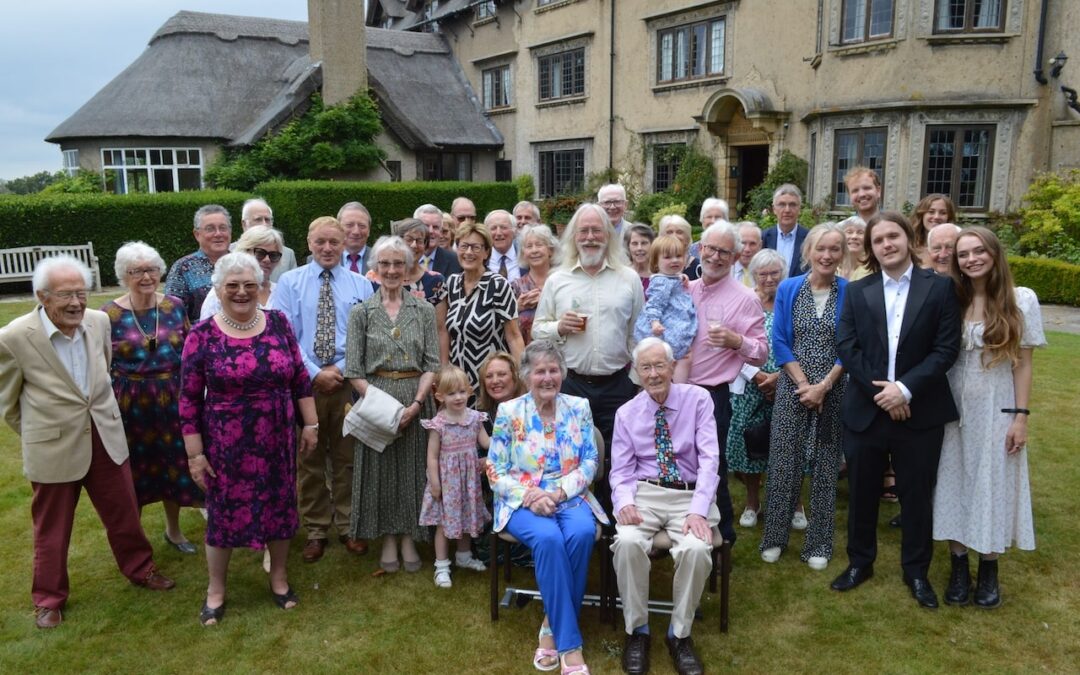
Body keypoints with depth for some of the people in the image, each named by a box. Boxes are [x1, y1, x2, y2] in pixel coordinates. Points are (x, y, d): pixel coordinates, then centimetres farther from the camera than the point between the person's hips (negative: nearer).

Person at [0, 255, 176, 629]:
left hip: (106, 438, 4)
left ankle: (140, 568, 39)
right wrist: (39, 434, 6)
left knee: (124, 512, 17)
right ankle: (48, 598, 35)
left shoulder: (99, 321, -6)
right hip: (53, 448, -3)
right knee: (51, 528, 15)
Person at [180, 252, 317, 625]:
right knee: (224, 513, 11)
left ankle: (279, 576, 37)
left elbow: (300, 379, 4)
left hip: (278, 441, 2)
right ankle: (215, 589, 32)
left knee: (280, 507, 14)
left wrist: (311, 424, 3)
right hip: (226, 446, -2)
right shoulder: (202, 335, -9)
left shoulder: (278, 323, -2)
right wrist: (195, 454, -7)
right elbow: (189, 400, -6)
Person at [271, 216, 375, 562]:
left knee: (347, 457, 10)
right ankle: (315, 531, 22)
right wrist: (315, 374, -12)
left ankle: (348, 527, 24)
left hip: (348, 382, 1)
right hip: (304, 382, -1)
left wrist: (341, 369, -11)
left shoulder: (360, 285, 5)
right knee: (310, 459, 9)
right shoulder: (290, 282, 2)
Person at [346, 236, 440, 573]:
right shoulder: (361, 312, 1)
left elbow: (432, 364, 0)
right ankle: (387, 539, 22)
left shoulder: (424, 310, 3)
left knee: (412, 467, 7)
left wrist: (416, 403, -13)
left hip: (416, 400, 1)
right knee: (380, 468, 6)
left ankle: (408, 538, 23)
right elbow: (354, 371, -2)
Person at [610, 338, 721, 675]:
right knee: (627, 542, -30)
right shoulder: (626, 413, 5)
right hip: (644, 493, 1)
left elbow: (709, 459, -8)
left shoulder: (698, 399, -1)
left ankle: (680, 635, -6)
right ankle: (637, 631, -6)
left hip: (690, 495, -1)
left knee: (696, 549, -31)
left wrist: (698, 511, -21)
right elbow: (621, 470, 6)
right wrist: (625, 502, -18)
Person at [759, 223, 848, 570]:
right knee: (782, 464, 4)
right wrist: (804, 384, -9)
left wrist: (822, 387, -12)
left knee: (825, 467, 7)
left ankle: (819, 544, 19)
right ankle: (774, 537, 18)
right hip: (792, 389, 1)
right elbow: (780, 342, -1)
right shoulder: (788, 289, 2)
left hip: (833, 392, 0)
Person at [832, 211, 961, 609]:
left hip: (920, 412, -1)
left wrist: (905, 388, -17)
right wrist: (880, 390, -14)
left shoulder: (939, 288, -1)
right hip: (865, 410, 2)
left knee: (917, 494, 10)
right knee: (862, 492, 12)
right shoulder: (857, 292, 5)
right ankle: (860, 562, 30)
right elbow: (846, 347, -3)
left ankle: (916, 571, 28)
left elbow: (946, 349, -7)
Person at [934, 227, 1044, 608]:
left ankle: (989, 571, 23)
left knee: (993, 487, 8)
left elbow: (1023, 364, -4)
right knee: (954, 484, 9)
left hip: (997, 410, -2)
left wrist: (1021, 417, -7)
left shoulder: (1022, 300, -5)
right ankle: (958, 568, 22)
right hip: (954, 408, 2)